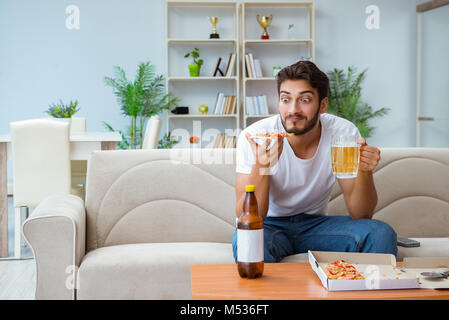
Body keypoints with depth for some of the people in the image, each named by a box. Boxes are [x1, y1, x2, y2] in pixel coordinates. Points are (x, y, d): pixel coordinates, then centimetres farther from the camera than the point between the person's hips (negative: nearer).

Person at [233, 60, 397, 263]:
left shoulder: (343, 132, -14)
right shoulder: (254, 138, -20)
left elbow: (360, 215, -13)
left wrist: (364, 171, -32)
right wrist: (261, 167, -41)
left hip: (315, 223, 2)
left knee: (381, 234, -22)